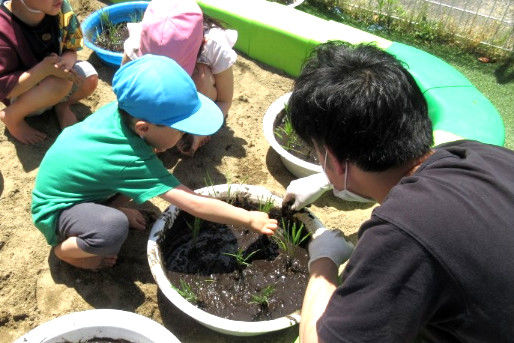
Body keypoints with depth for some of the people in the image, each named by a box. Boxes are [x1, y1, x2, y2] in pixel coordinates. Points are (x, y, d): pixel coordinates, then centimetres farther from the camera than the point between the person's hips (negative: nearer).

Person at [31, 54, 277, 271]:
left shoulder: (119, 110, -18)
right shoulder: (133, 162, -38)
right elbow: (194, 205, -36)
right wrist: (249, 219, -30)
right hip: (56, 209, -7)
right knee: (113, 230, -37)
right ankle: (64, 249, -6)